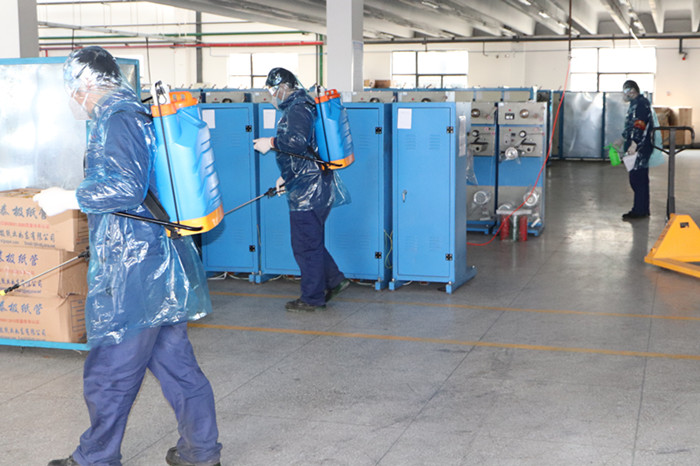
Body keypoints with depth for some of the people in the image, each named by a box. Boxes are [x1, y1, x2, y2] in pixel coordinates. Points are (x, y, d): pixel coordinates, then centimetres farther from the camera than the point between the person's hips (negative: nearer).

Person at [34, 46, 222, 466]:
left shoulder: (116, 120, -13)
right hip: (164, 261, 10)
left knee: (109, 372, 3)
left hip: (133, 270, -10)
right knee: (174, 360, 15)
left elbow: (128, 189, -23)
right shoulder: (143, 113, 16)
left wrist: (70, 199, -14)